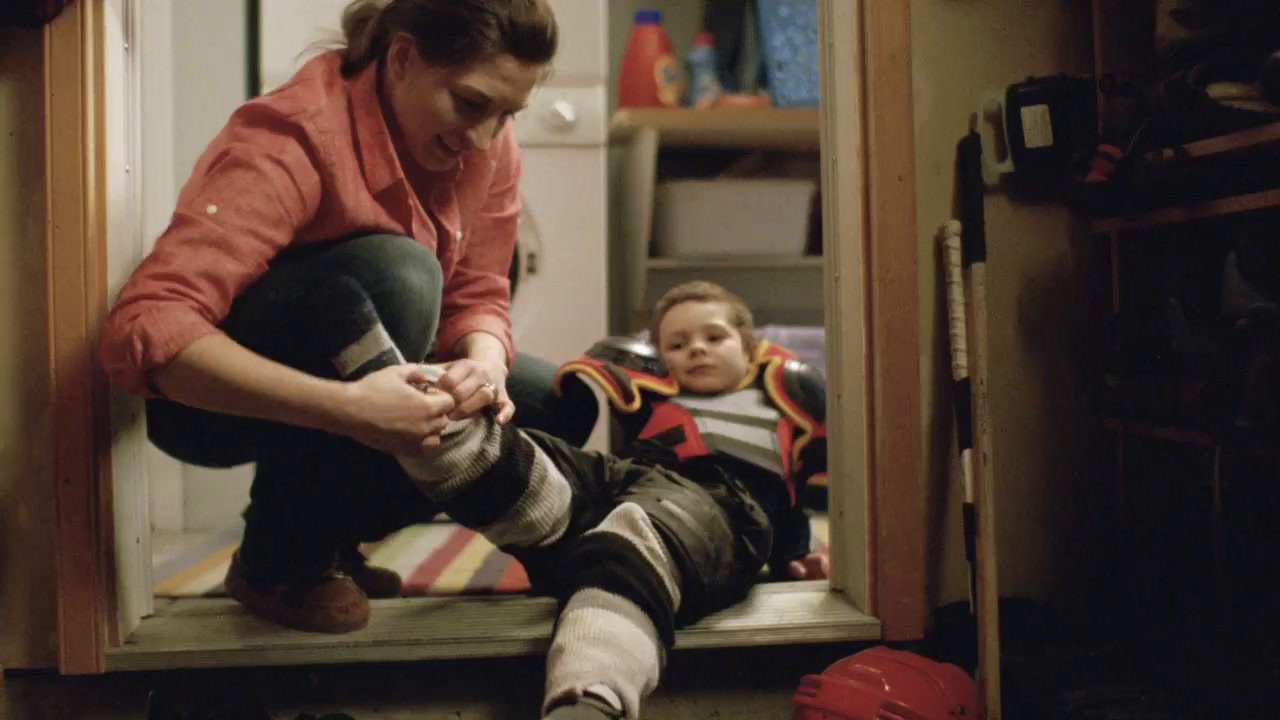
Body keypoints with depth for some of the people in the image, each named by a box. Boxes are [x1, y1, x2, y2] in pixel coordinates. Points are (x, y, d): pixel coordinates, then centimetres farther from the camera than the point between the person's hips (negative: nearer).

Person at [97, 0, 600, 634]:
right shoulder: (292, 140, -29)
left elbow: (477, 297, -7)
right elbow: (144, 331, -38)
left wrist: (485, 366, -31)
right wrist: (344, 406, -48)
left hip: (366, 386, 7)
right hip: (221, 393, -7)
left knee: (562, 407, -8)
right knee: (390, 273, -34)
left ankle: (332, 537, 6)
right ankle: (281, 561, -16)